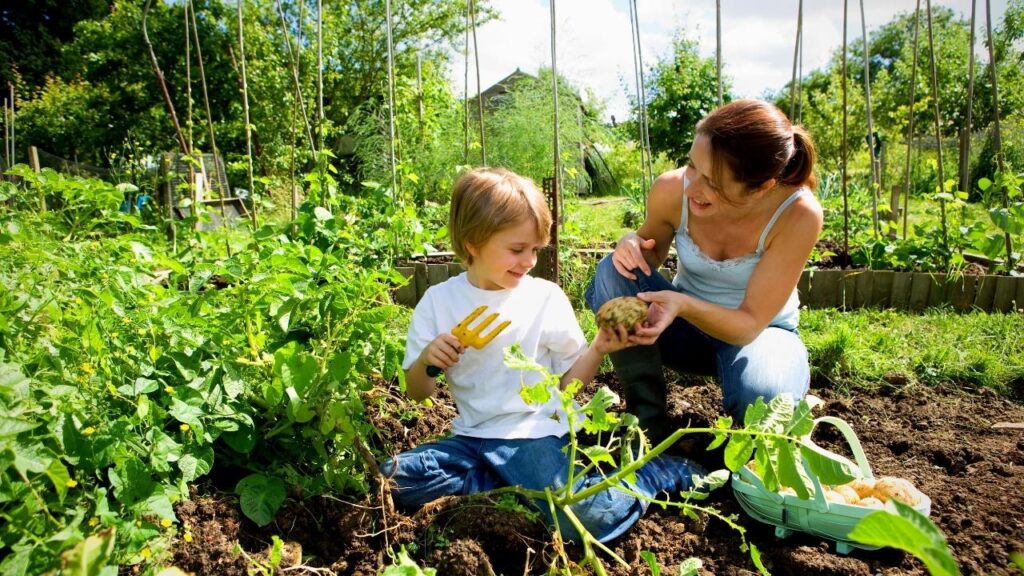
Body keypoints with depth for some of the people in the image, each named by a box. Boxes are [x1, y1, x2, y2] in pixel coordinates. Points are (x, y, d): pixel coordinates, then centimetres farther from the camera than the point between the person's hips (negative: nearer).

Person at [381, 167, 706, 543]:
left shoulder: (546, 297, -3)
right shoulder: (438, 301, 0)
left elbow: (569, 379, 3)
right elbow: (417, 393, 4)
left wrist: (598, 349, -15)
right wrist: (426, 361, -17)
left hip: (534, 433, -3)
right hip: (474, 436, 4)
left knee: (583, 518, -29)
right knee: (391, 479, -17)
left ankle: (659, 472, 1)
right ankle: (515, 483, -10)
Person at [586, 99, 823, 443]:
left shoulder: (798, 214, -29)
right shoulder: (672, 189, -22)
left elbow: (750, 323, -26)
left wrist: (683, 305, -45)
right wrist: (632, 244, -24)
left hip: (757, 333, -2)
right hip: (687, 325, 3)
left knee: (762, 397, -37)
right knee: (615, 271, -25)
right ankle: (646, 418, -13)